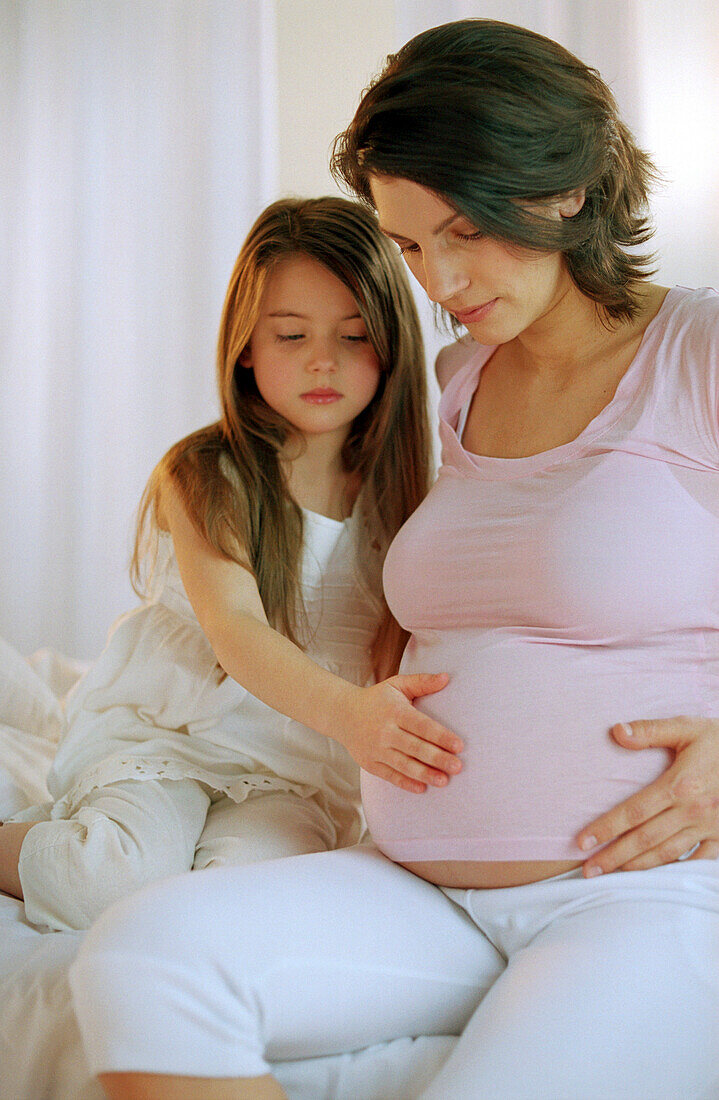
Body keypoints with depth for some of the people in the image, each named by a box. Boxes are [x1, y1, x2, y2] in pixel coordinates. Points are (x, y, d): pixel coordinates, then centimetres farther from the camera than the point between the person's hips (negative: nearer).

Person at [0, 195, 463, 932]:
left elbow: (393, 655, -1)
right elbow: (234, 629, -25)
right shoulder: (202, 476, -11)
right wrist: (346, 710, -42)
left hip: (295, 762, 3)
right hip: (164, 726, -2)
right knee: (119, 880, -28)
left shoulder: (394, 495, 1)